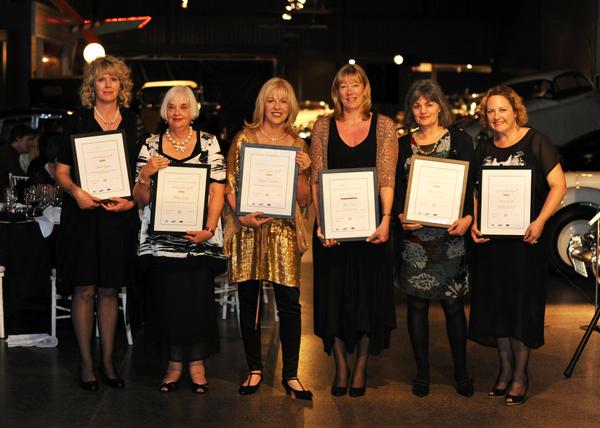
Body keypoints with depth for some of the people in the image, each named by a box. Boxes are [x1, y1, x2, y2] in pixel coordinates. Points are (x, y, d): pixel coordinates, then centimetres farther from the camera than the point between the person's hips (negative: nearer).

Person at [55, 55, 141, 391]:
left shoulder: (133, 124, 9)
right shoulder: (78, 121, 4)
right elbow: (61, 171, 3)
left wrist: (132, 200, -6)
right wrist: (75, 190, -17)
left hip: (119, 216, 2)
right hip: (83, 214, -2)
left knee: (110, 290, 7)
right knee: (84, 290, -1)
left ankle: (108, 360, 17)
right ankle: (87, 362, 9)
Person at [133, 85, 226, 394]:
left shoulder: (208, 142, 6)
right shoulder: (151, 145, 9)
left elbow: (218, 190, 0)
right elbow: (140, 198, 7)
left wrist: (209, 229, -11)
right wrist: (145, 174, -12)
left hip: (199, 238, -1)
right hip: (161, 237, 1)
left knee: (198, 298, -4)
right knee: (167, 298, -1)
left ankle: (197, 363, 12)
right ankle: (174, 363, 15)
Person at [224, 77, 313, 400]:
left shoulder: (297, 145, 9)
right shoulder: (244, 139, 4)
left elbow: (304, 200, 8)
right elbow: (229, 186, 2)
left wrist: (301, 173, -9)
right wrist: (242, 215, -14)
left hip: (284, 231, 1)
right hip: (248, 230, -1)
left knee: (289, 303, -3)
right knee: (248, 301, 6)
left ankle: (290, 374, 8)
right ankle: (254, 369, 19)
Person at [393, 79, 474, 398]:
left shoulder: (459, 140, 5)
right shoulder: (403, 144, 10)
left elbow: (470, 184, 1)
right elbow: (395, 187, 8)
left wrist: (467, 217, -15)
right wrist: (401, 215, -11)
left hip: (449, 234, -2)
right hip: (413, 235, 2)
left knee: (453, 303, 1)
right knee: (417, 304, 6)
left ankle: (461, 372, 15)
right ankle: (421, 373, 17)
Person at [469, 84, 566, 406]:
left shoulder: (536, 142, -4)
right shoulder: (483, 150, 10)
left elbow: (558, 185, -8)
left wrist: (540, 221, -19)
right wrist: (473, 222, 0)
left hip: (525, 238, -5)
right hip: (490, 238, 5)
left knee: (523, 303, 0)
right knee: (495, 303, 8)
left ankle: (520, 374, 11)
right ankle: (505, 369, 21)